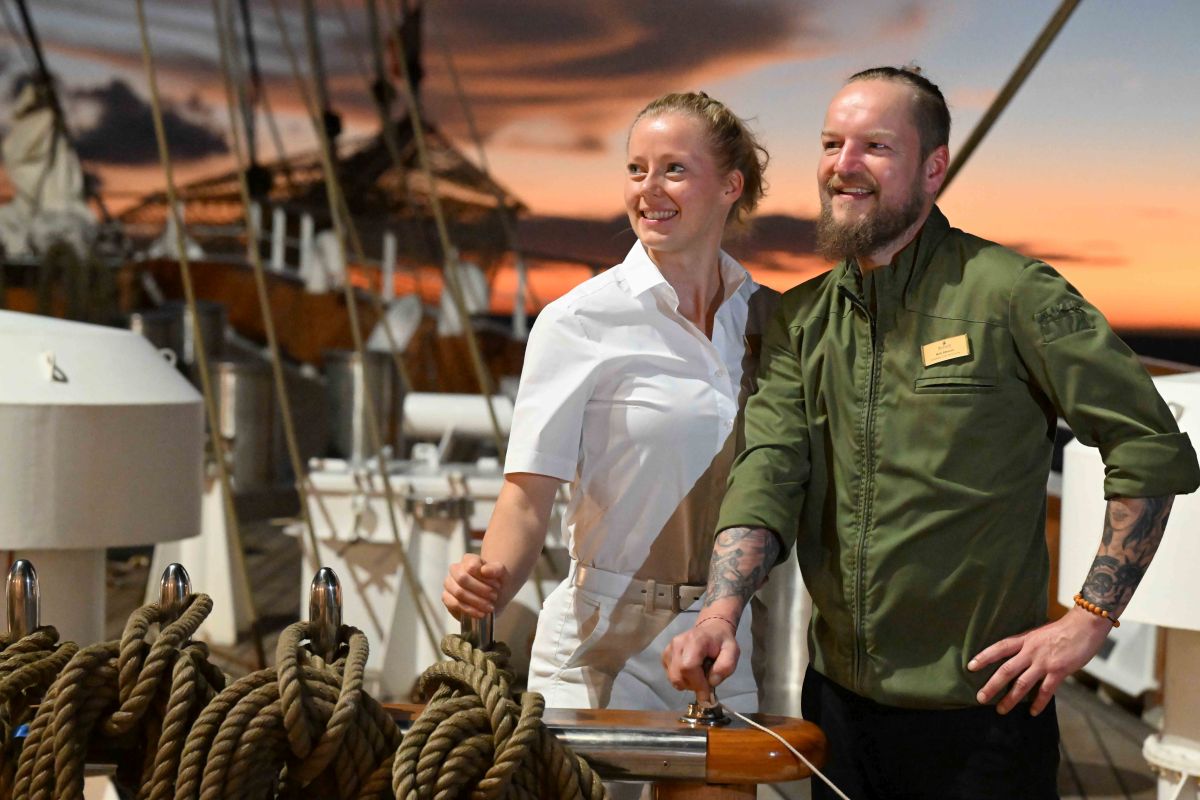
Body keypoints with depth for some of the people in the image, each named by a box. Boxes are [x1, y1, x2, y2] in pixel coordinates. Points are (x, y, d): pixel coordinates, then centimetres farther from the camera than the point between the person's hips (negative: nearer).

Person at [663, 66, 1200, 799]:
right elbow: (769, 472, -3)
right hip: (837, 700, 5)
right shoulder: (802, 320, 8)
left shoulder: (1007, 292, -10)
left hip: (982, 714, -5)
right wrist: (723, 609, -20)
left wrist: (1091, 619, -12)